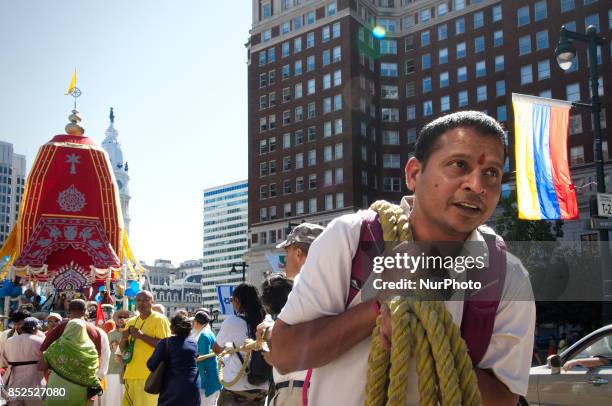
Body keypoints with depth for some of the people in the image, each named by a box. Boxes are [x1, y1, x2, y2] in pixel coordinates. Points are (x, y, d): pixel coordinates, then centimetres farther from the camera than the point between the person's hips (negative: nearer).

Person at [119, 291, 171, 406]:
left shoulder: (159, 319, -3)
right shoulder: (131, 322, 17)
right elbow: (122, 349, 20)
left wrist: (142, 336, -17)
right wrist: (124, 338, -2)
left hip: (149, 375, -6)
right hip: (131, 374, 7)